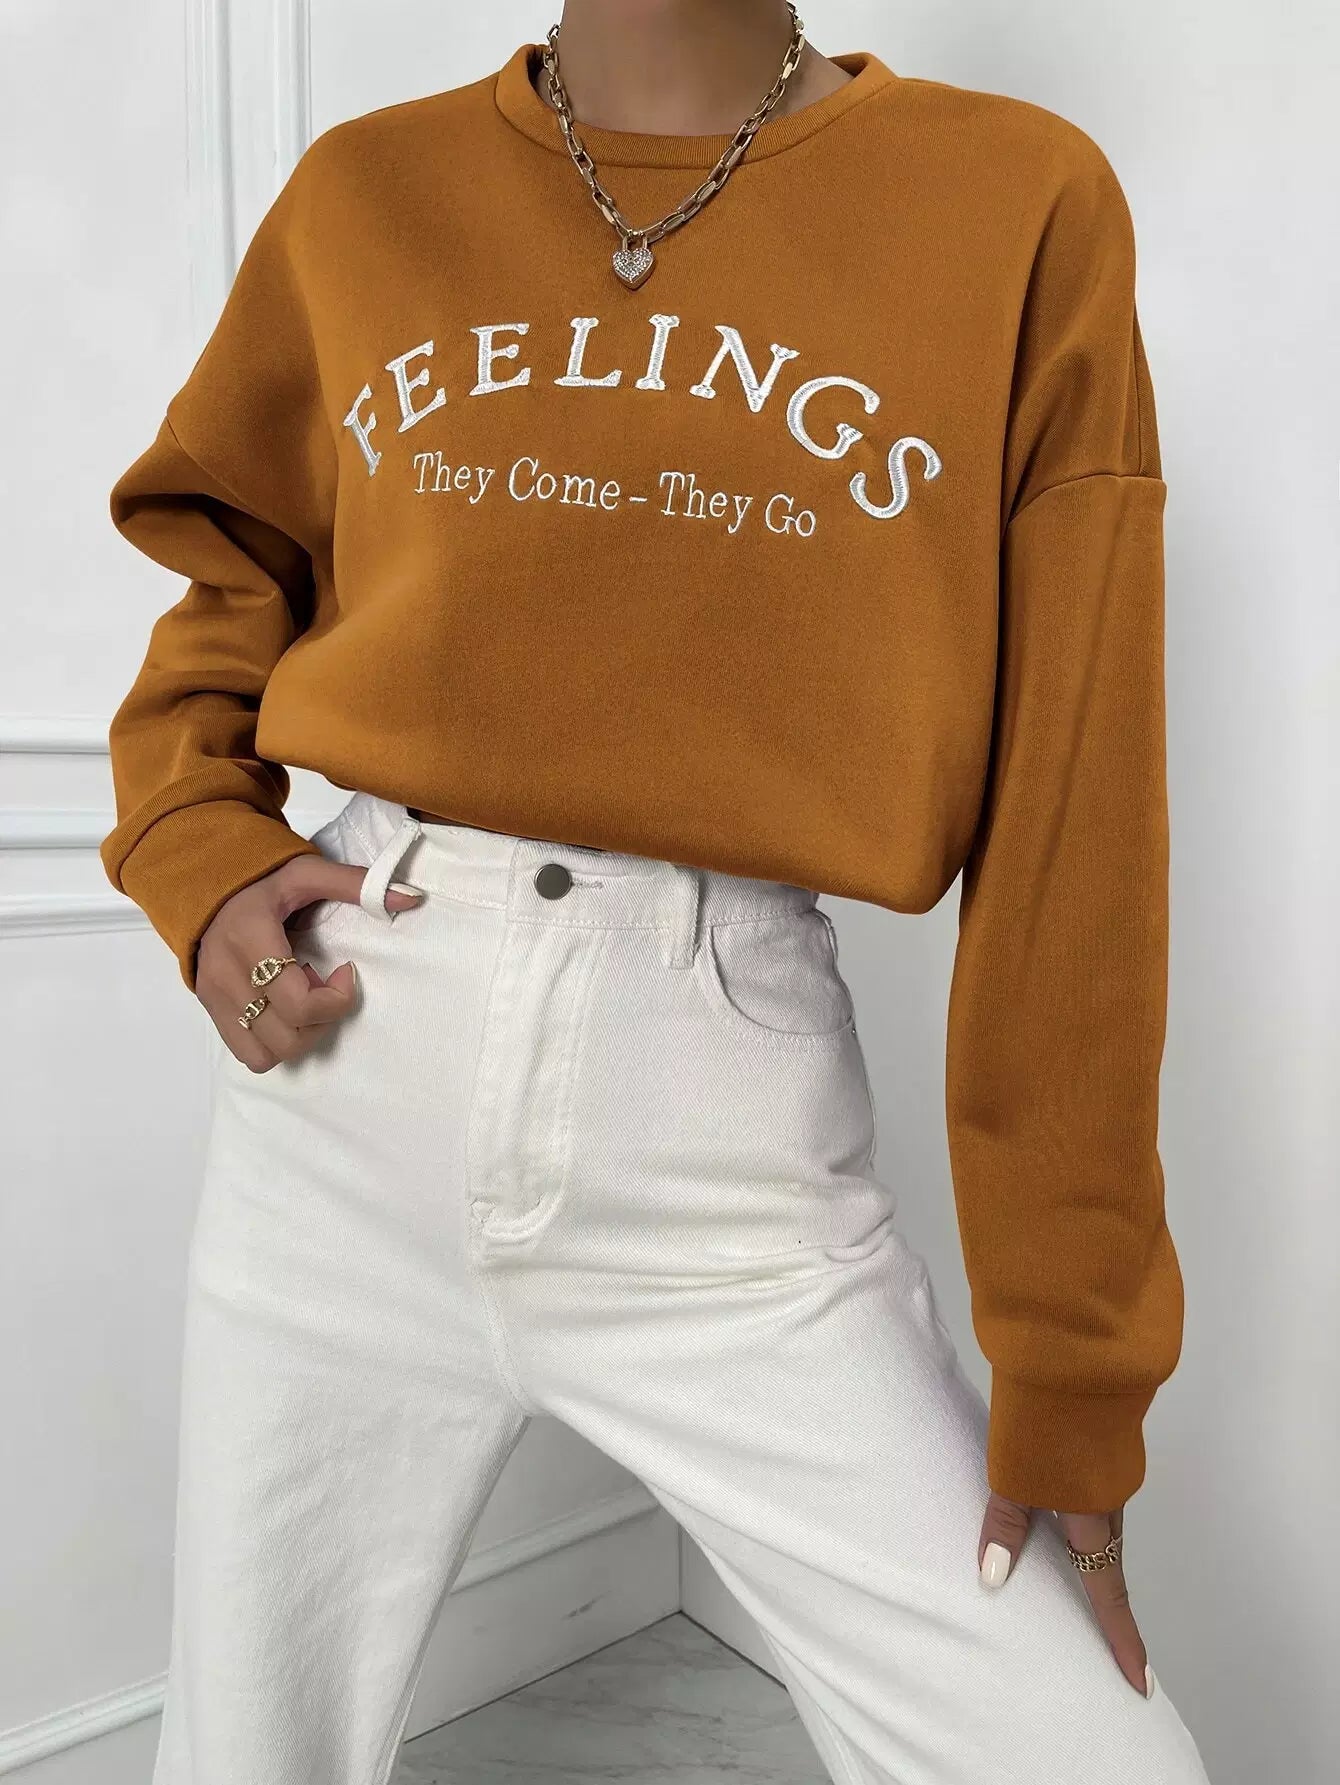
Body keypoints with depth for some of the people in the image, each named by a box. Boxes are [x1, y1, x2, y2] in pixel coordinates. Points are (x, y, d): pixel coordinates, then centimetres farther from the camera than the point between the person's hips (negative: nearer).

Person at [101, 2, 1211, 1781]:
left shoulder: (1026, 202, 0)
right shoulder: (363, 192, 8)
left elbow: (1071, 825, -4)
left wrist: (1072, 1368, -4)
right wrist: (196, 848, -1)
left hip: (730, 1124, -1)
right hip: (352, 1068, 3)